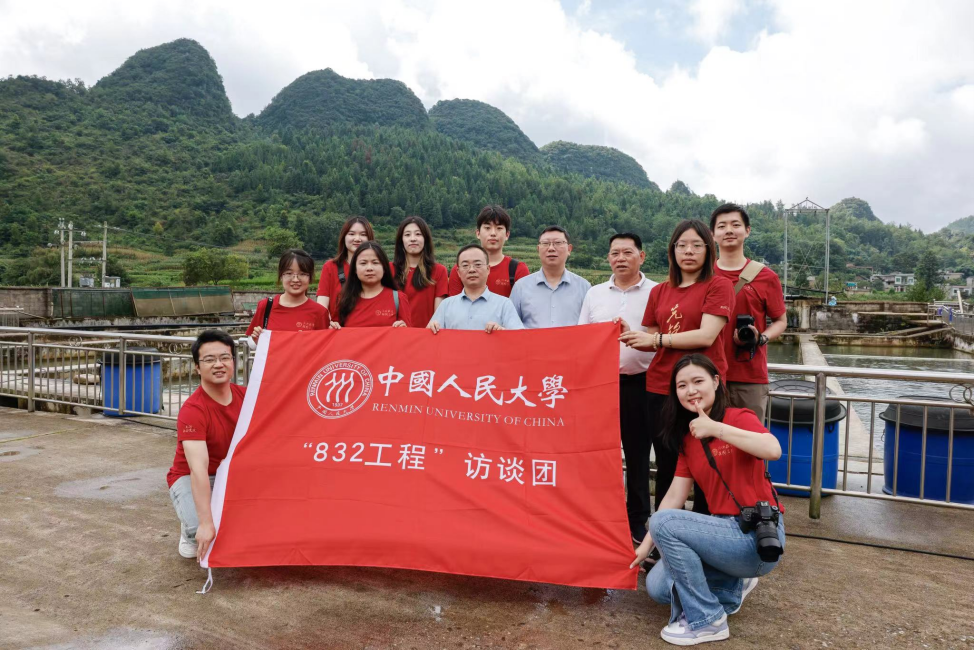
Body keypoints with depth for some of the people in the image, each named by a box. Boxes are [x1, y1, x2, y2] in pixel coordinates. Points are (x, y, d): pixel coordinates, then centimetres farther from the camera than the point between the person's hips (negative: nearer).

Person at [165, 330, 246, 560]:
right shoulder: (192, 410, -25)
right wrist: (206, 523, -40)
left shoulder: (244, 396, -8)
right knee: (203, 532, -30)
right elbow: (198, 469, -34)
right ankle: (191, 531, 7)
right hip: (189, 478, -4)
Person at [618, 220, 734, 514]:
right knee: (666, 467, 13)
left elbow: (706, 336, -14)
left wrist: (655, 338, -13)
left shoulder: (718, 285, -2)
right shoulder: (659, 291, 12)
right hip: (661, 387, 5)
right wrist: (631, 335, -6)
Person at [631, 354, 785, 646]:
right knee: (658, 586, 0)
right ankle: (734, 584, 20)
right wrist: (645, 546, 0)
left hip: (758, 535, -7)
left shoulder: (740, 418, -10)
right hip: (728, 530, 7)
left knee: (664, 522, -22)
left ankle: (706, 620, -6)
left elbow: (773, 450, -32)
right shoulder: (687, 439, 8)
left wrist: (716, 428, -33)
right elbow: (674, 497, 5)